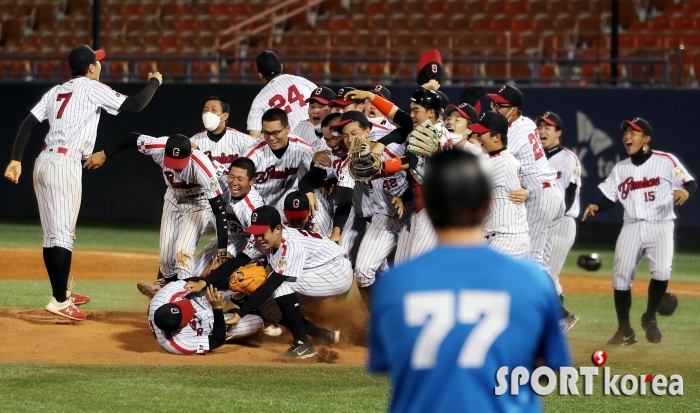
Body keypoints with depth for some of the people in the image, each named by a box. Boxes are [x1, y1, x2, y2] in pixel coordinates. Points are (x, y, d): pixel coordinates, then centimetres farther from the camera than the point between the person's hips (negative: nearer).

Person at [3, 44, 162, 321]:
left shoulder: (56, 91, 18)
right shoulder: (92, 88, -1)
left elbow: (28, 123, 9)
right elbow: (135, 105, -7)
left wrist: (16, 159, 4)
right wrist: (154, 82, 10)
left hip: (44, 162, 8)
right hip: (65, 164, -8)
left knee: (52, 233, 15)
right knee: (63, 234, -12)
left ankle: (62, 292, 26)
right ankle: (59, 301, -18)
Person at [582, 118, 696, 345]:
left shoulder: (666, 161, -5)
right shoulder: (620, 168, 9)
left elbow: (691, 183, -7)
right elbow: (608, 198, 8)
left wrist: (685, 191, -29)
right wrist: (595, 207, -12)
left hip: (660, 226, -4)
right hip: (631, 227, 4)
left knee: (661, 271, -24)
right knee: (620, 277, -3)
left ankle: (650, 318, 1)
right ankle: (625, 331, 10)